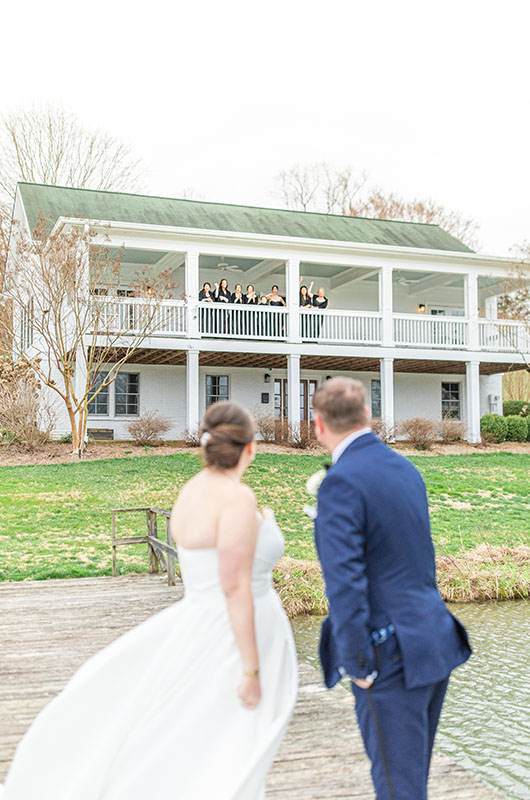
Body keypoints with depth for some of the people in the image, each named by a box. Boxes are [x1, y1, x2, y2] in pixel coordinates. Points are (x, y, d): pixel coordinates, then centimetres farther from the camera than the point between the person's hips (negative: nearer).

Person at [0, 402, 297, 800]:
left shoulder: (193, 491, 5)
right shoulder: (238, 498, -22)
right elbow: (235, 587, -24)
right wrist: (251, 670, -20)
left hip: (202, 629, 8)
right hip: (235, 644, -8)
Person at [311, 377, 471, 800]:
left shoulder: (341, 483, -18)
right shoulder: (405, 468, 8)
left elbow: (345, 581, -23)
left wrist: (357, 665, -15)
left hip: (392, 656, -8)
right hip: (436, 641, 9)